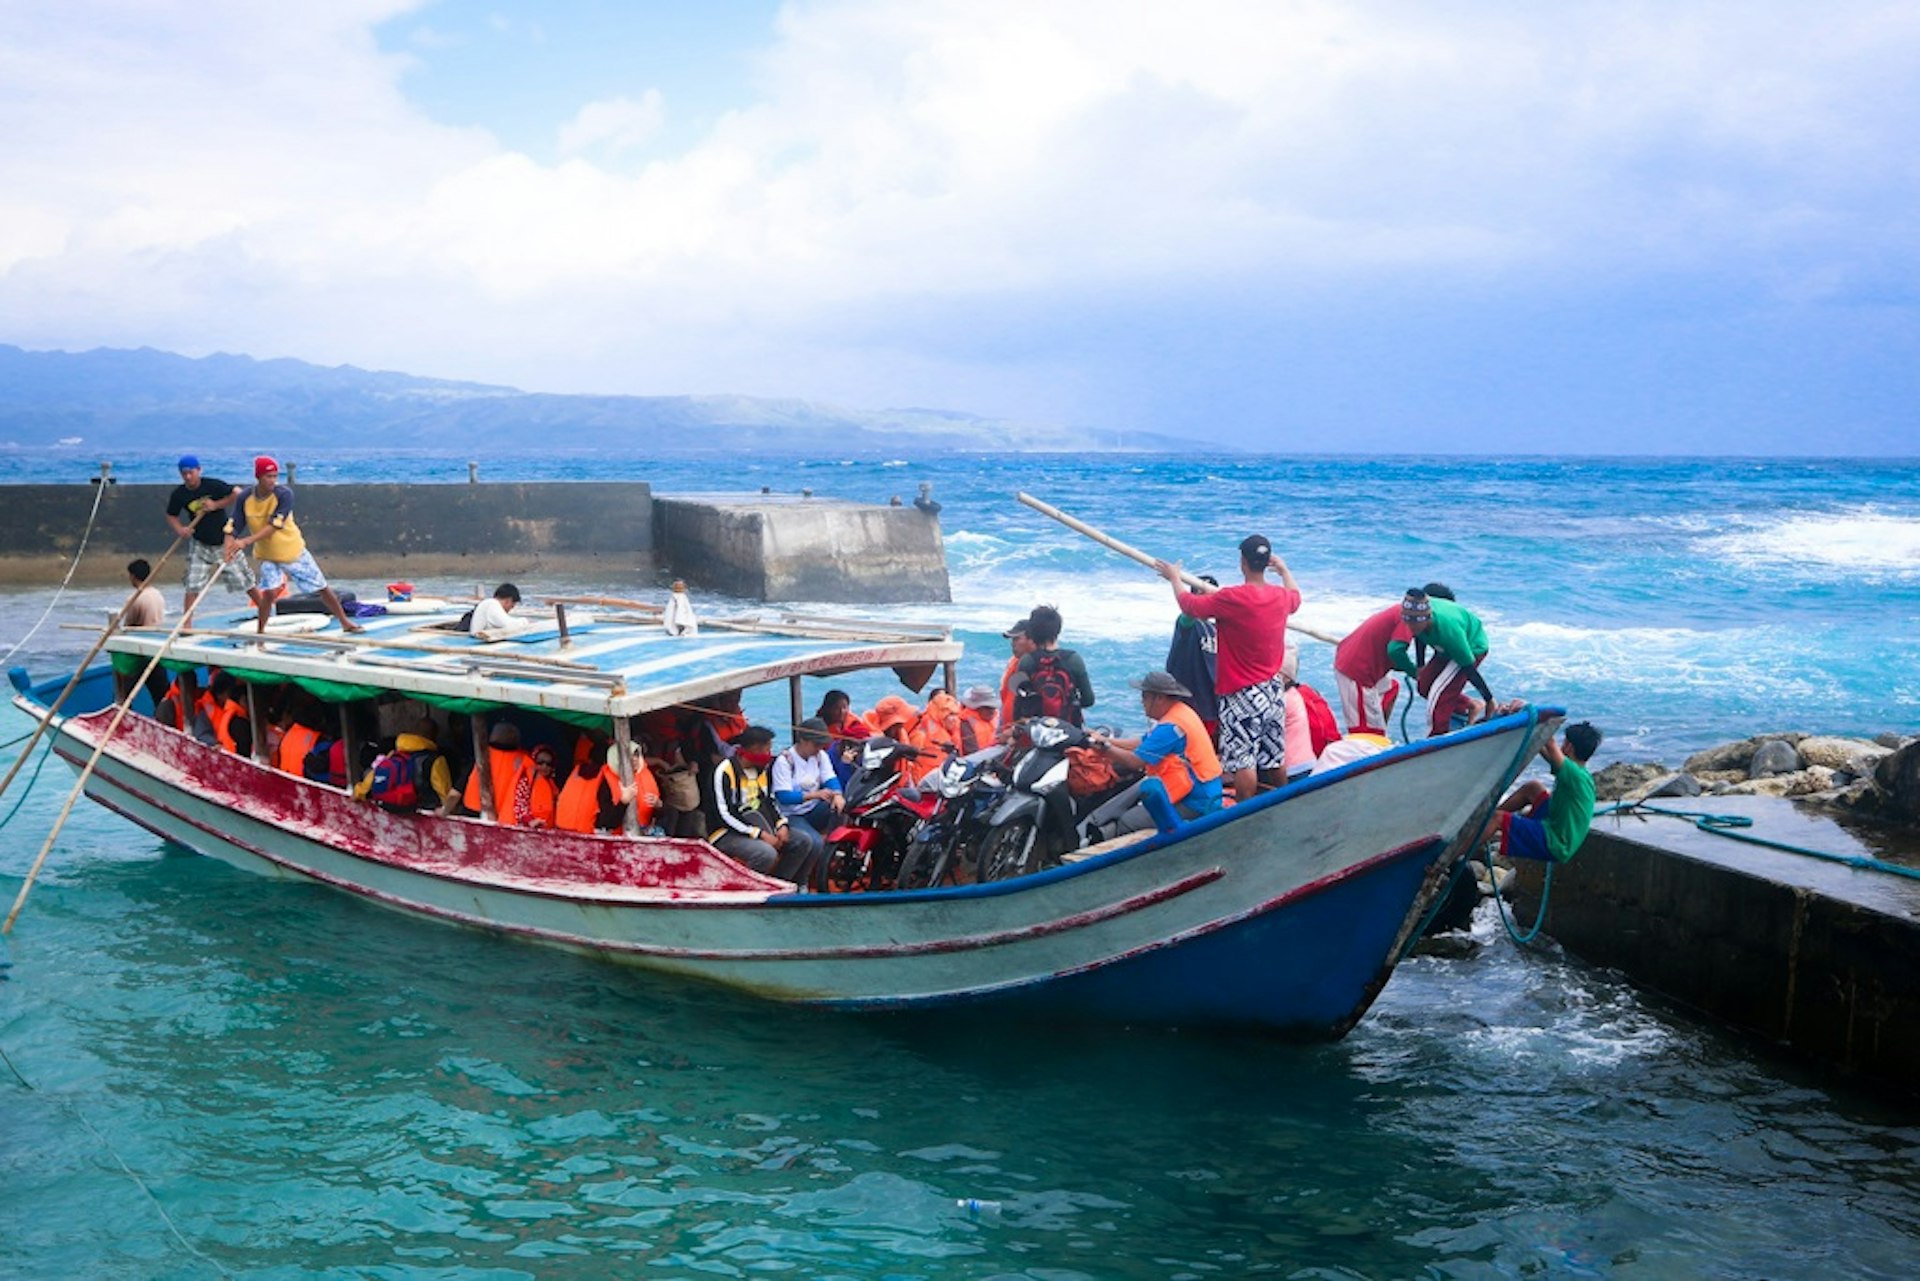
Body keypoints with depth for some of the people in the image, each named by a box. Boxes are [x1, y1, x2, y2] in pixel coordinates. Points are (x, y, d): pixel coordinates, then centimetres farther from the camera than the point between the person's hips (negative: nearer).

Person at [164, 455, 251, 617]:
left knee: (244, 579, 6)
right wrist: (179, 529, -15)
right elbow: (171, 515, 6)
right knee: (193, 586, -6)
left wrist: (216, 505, -22)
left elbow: (238, 493, -17)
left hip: (223, 540, -2)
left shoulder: (212, 485, -18)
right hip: (200, 544, 2)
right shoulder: (178, 494, -8)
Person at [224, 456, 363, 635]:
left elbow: (274, 526, -31)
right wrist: (230, 546, -33)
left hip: (293, 551, -1)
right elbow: (232, 526, -12)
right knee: (269, 592, -17)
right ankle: (260, 632, 0)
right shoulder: (246, 498, -12)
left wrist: (247, 541, -41)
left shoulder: (284, 494, -22)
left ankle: (345, 622, 22)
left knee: (322, 588, 5)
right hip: (268, 555, 1)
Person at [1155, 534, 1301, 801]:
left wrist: (1175, 578, 12)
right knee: (1274, 759, 16)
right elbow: (1296, 597, 28)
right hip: (1274, 692, 7)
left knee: (1242, 761, -7)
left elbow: (1189, 605, -7)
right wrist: (1283, 568, 46)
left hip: (1242, 696, -7)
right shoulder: (1281, 596, 2)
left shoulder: (1232, 598, -19)